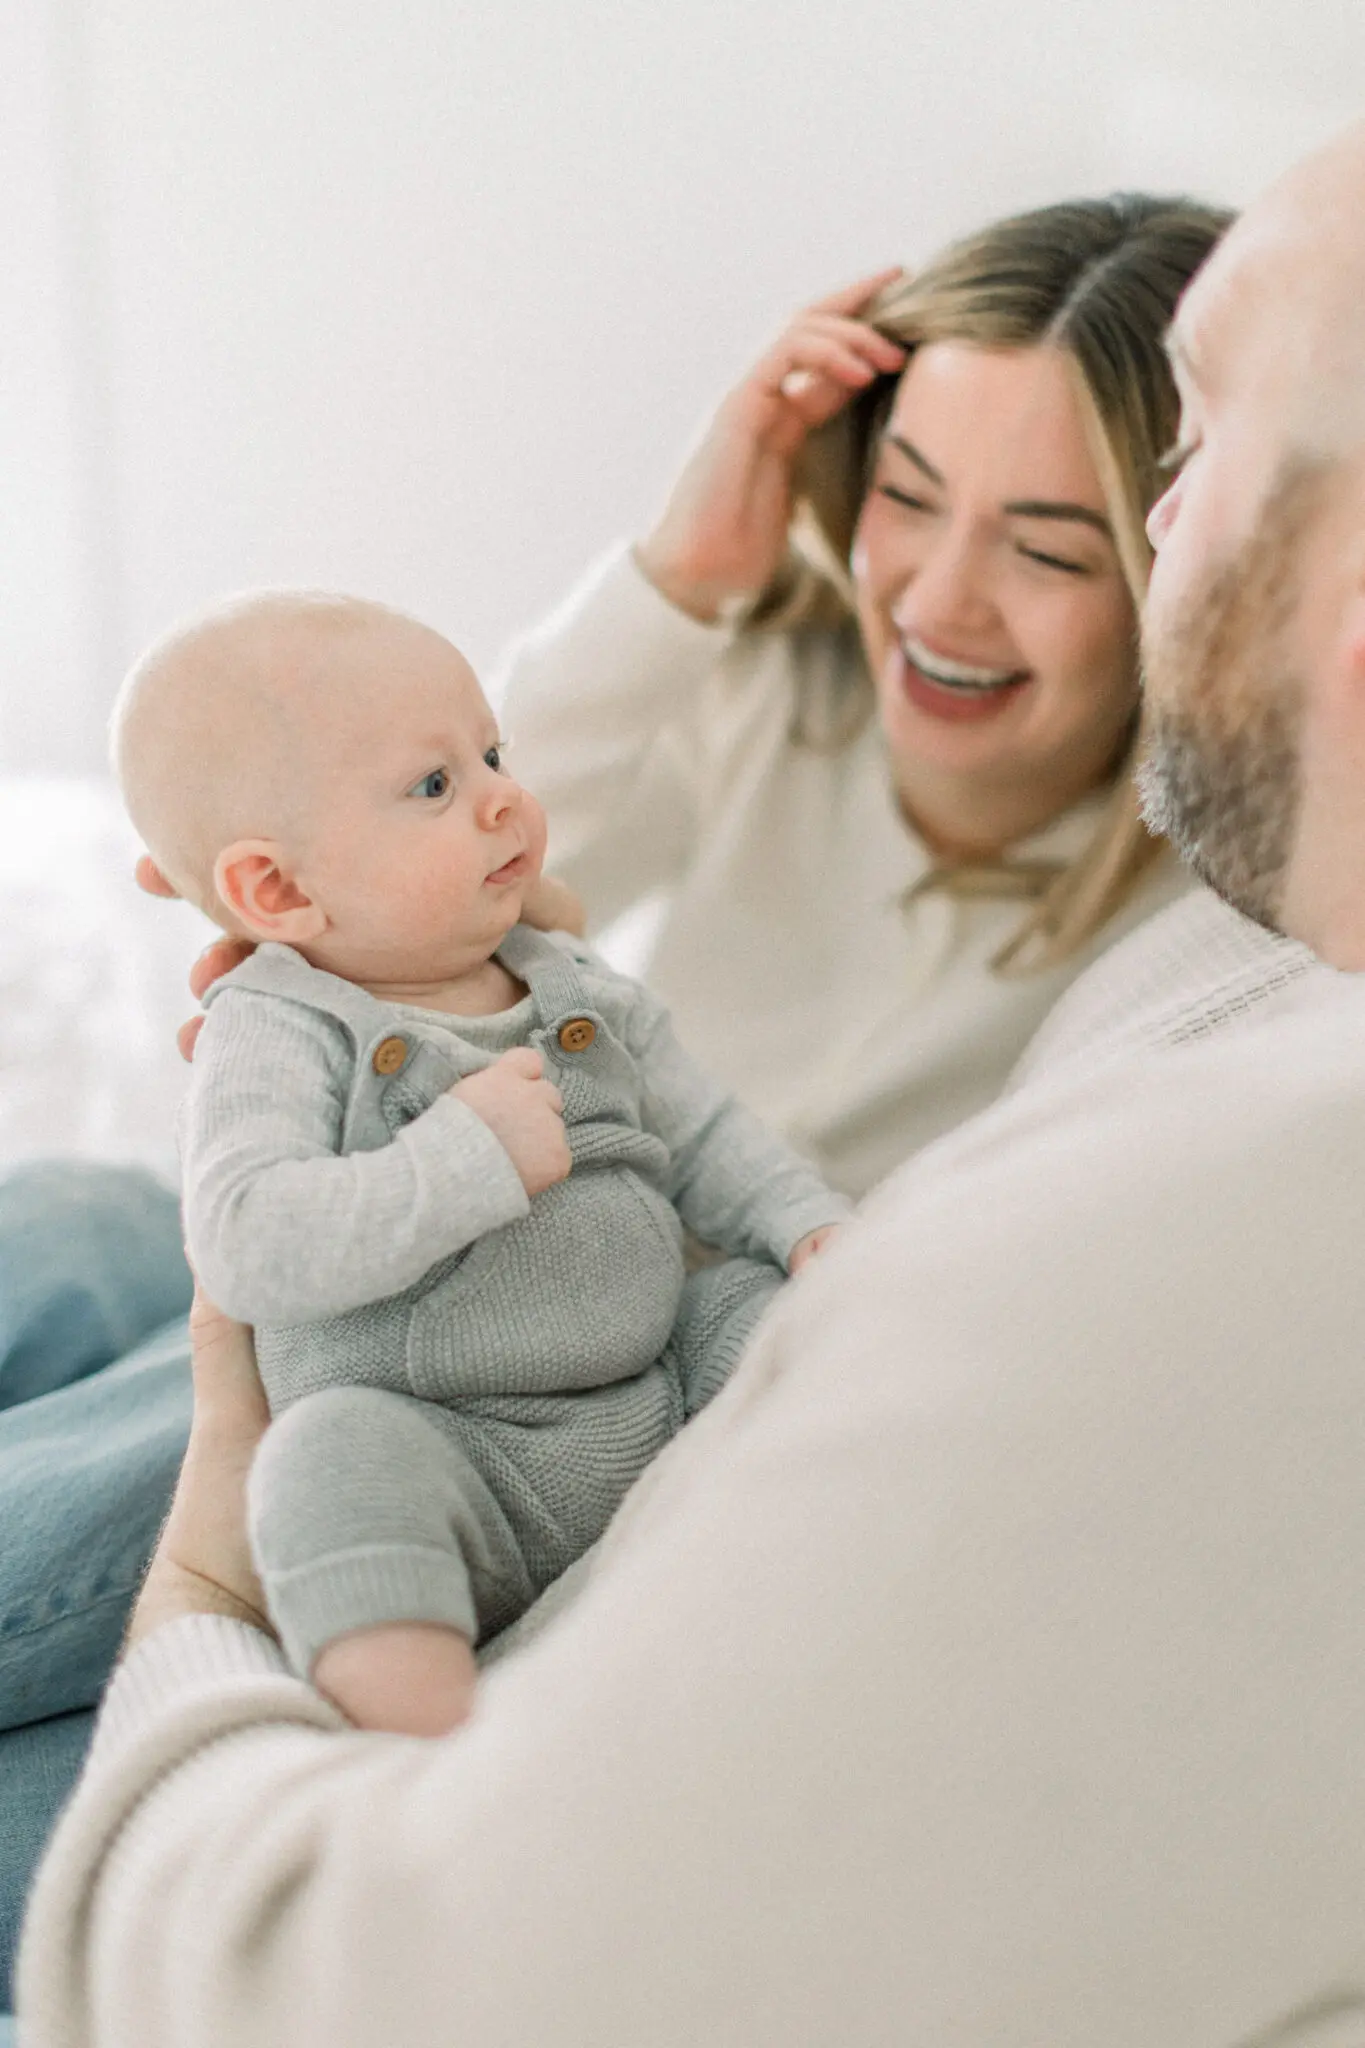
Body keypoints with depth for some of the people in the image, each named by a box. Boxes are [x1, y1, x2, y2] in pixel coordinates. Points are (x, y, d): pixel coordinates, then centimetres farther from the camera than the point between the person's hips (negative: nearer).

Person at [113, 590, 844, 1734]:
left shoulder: (579, 993, 10)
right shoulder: (277, 1037, -9)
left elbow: (704, 1142, 19)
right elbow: (248, 1251, -24)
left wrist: (816, 1226, 0)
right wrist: (464, 1159, -29)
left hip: (659, 1404, 6)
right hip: (448, 1451, -6)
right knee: (334, 1457, -34)